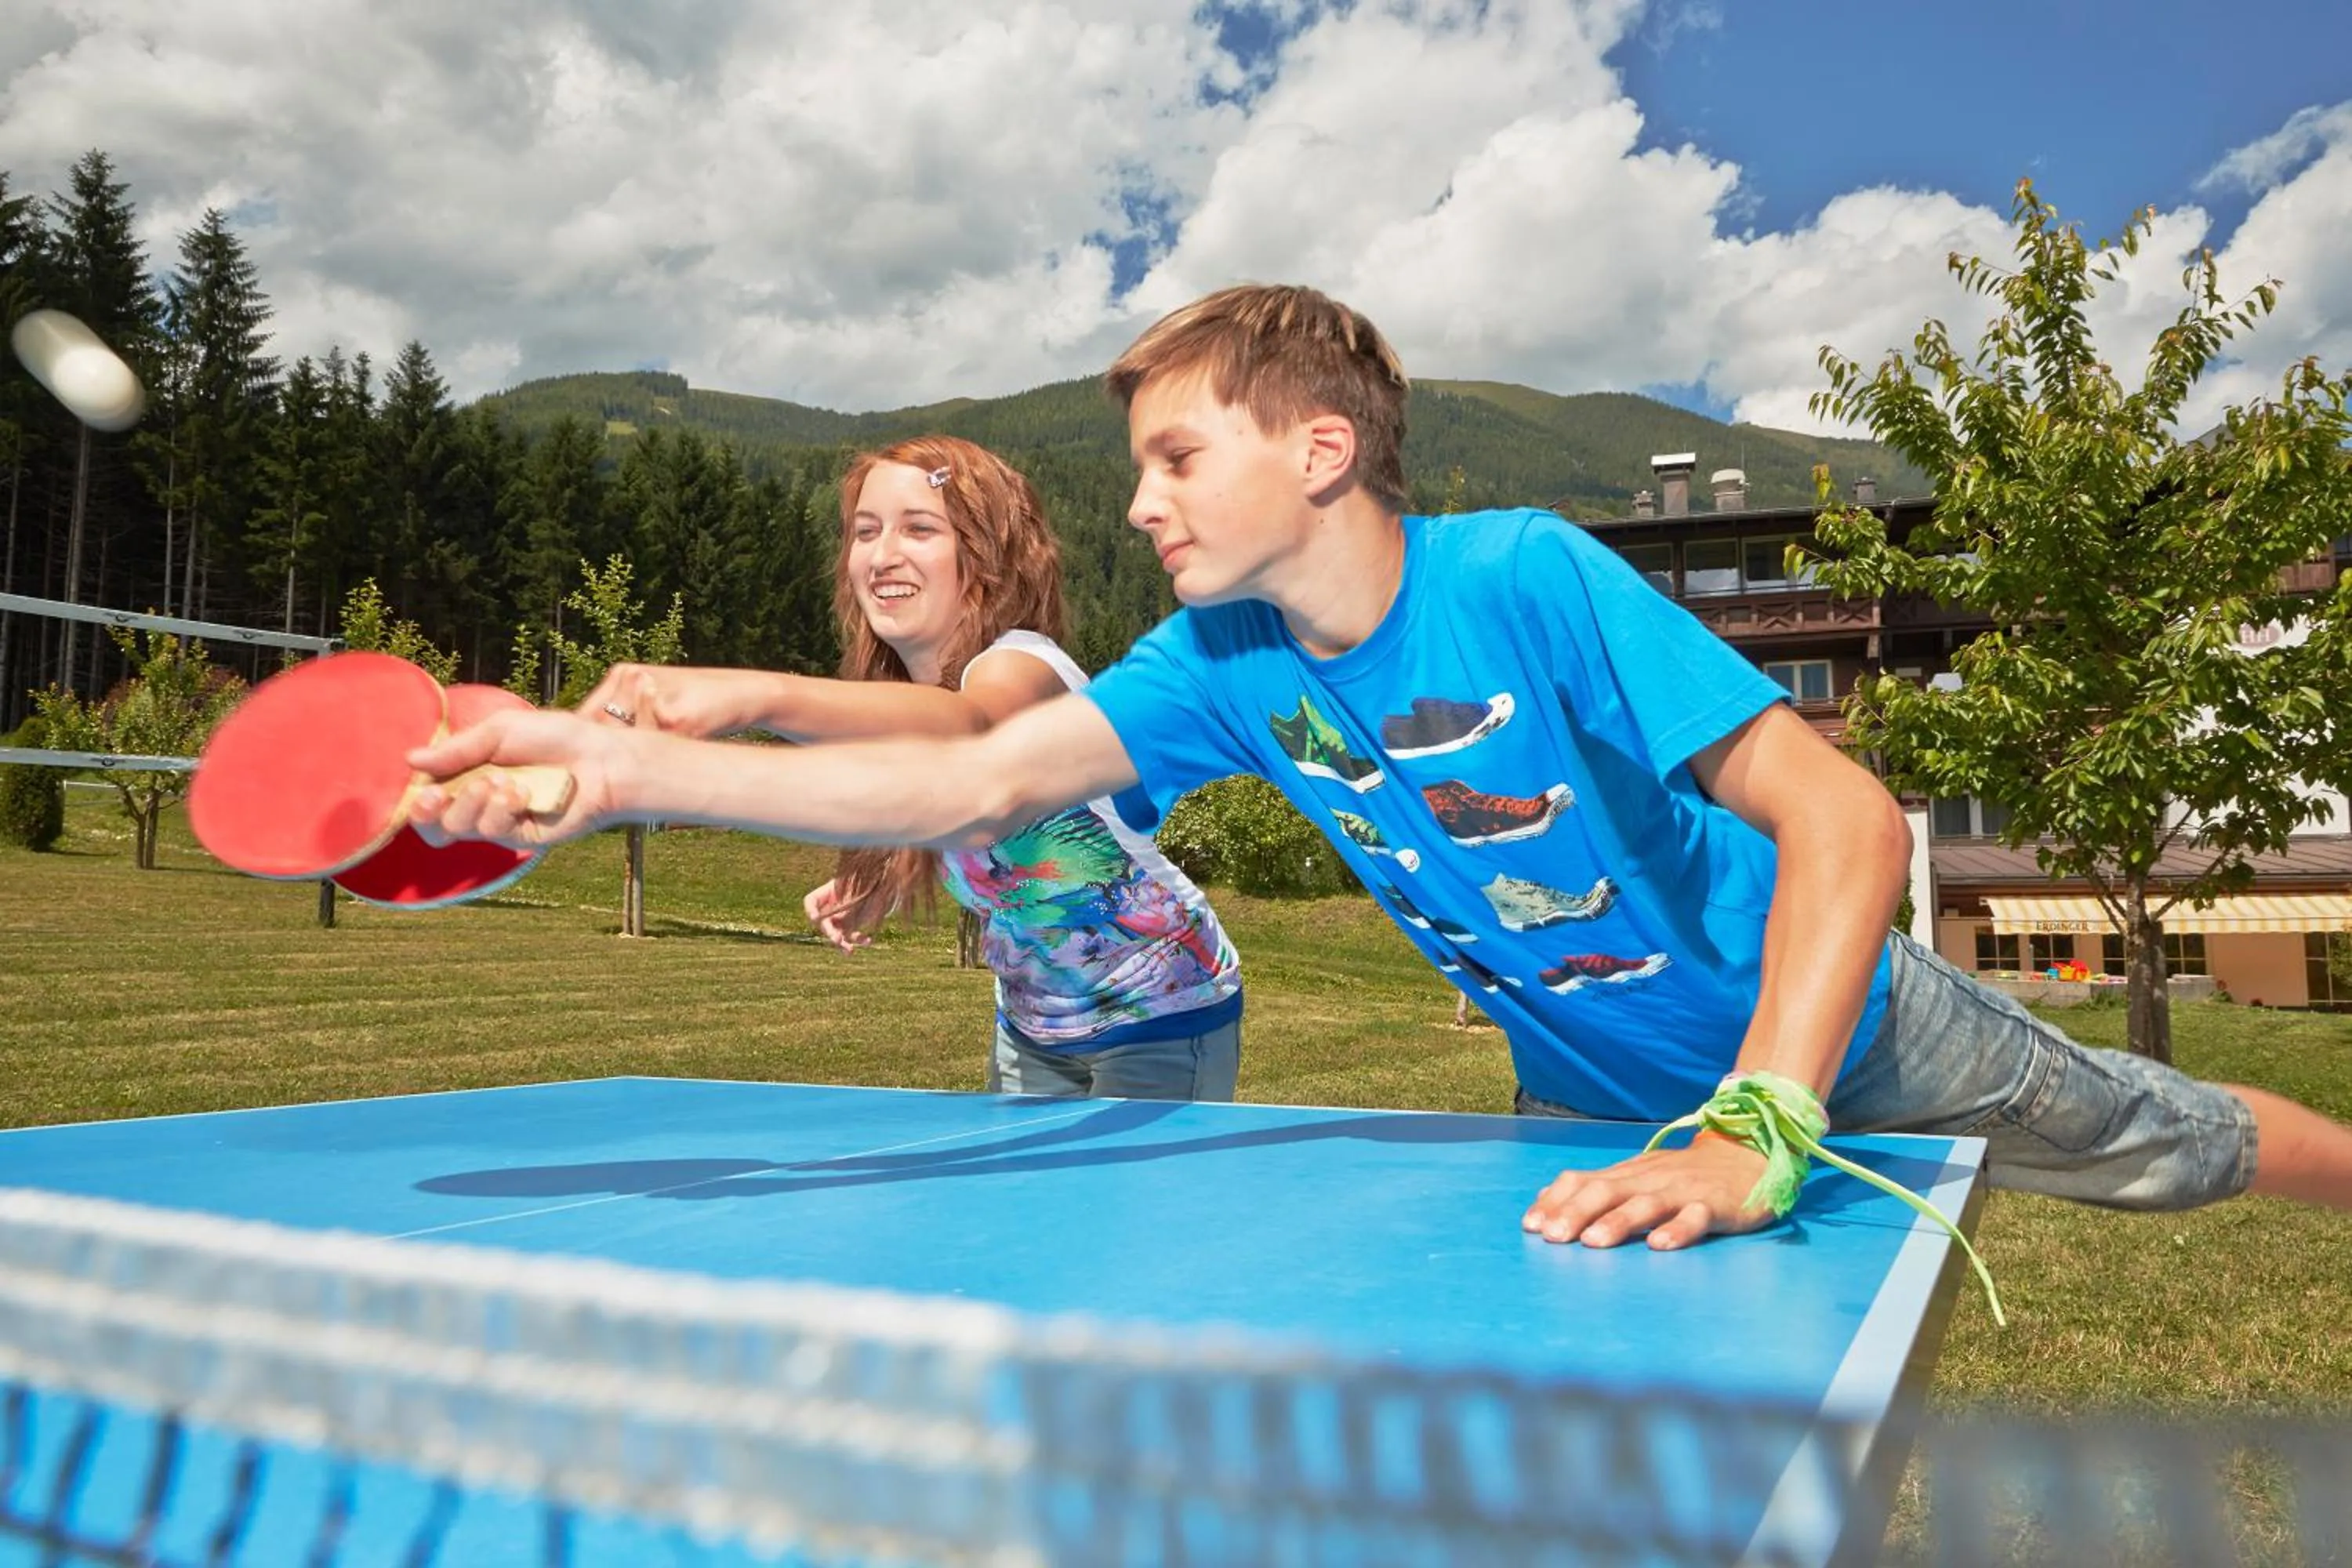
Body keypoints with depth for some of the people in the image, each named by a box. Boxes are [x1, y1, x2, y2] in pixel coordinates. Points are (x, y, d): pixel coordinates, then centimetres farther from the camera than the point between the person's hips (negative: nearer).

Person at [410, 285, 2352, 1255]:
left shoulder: (1530, 580, -34)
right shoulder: (1223, 670, -18)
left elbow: (1847, 818, -37)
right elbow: (971, 783, -25)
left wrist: (1751, 1133, -49)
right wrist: (632, 765, -36)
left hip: (1834, 1019, -3)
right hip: (1599, 1085, 4)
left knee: (2166, 1144, 19)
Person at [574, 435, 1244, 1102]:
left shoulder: (1023, 666, -27)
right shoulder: (898, 687, -4)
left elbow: (965, 725, -53)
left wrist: (754, 696, -68)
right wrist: (880, 888, -8)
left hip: (1159, 1013, -7)